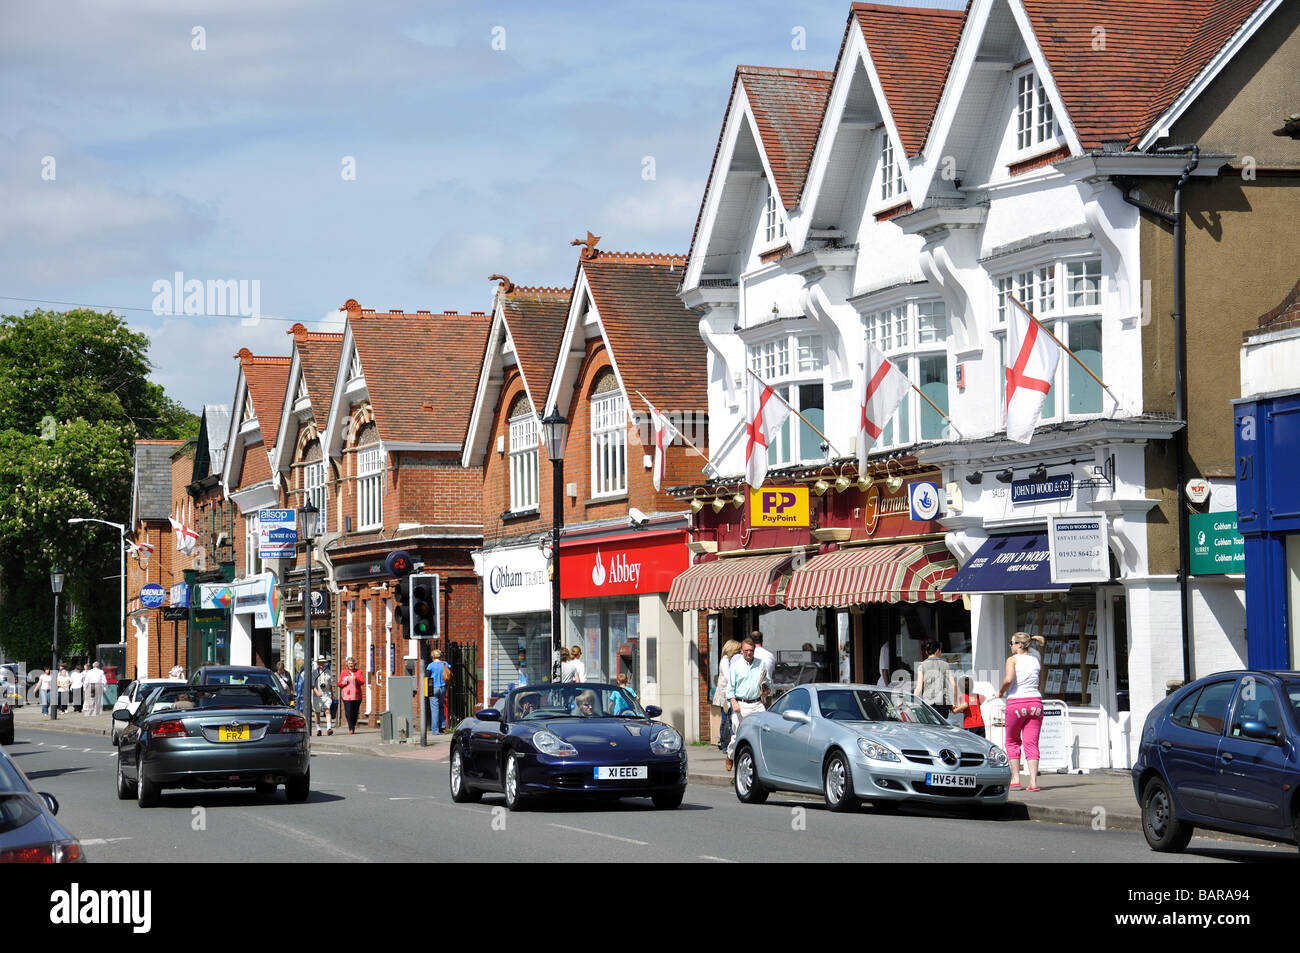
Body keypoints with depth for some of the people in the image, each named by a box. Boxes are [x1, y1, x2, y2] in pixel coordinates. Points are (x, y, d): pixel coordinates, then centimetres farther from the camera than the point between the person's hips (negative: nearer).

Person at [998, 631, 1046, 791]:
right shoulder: (1037, 660, 12)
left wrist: (1001, 691, -1)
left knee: (1012, 741, 14)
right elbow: (1040, 686, 14)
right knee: (1031, 743, 1)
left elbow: (1009, 679, -18)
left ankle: (1015, 777, 9)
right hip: (1035, 702, 3)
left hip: (1016, 703, -3)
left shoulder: (1012, 659, -3)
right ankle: (1033, 781, -8)